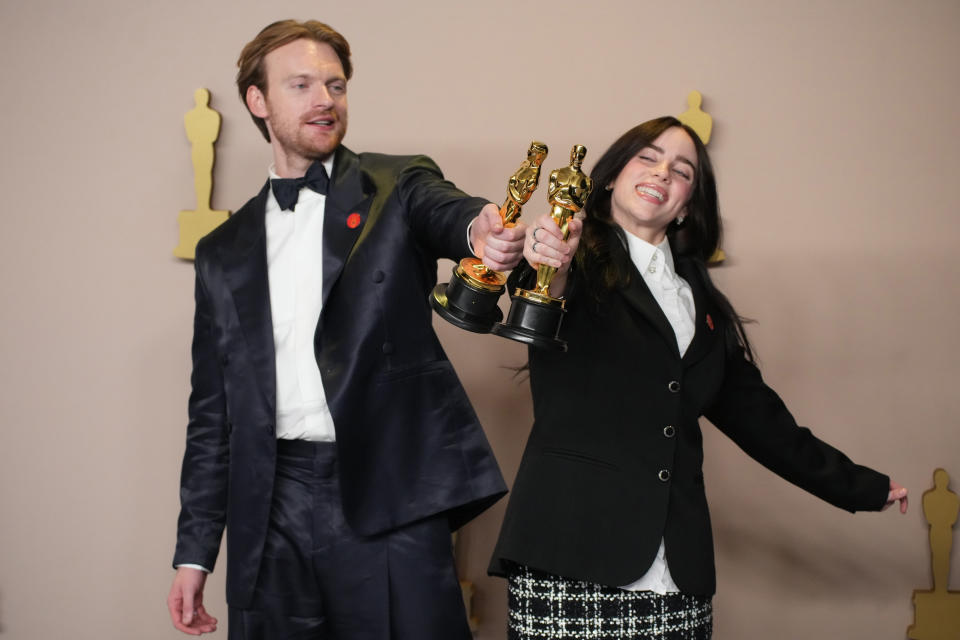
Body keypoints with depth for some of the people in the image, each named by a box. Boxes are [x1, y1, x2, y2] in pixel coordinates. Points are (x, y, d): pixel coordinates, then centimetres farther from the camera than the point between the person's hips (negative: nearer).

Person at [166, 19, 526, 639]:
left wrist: (480, 227, -43)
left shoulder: (396, 187, 7)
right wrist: (196, 549, 12)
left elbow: (443, 211, -18)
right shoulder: (225, 252, 15)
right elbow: (214, 408, 16)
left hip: (388, 498, -3)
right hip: (271, 512, 3)